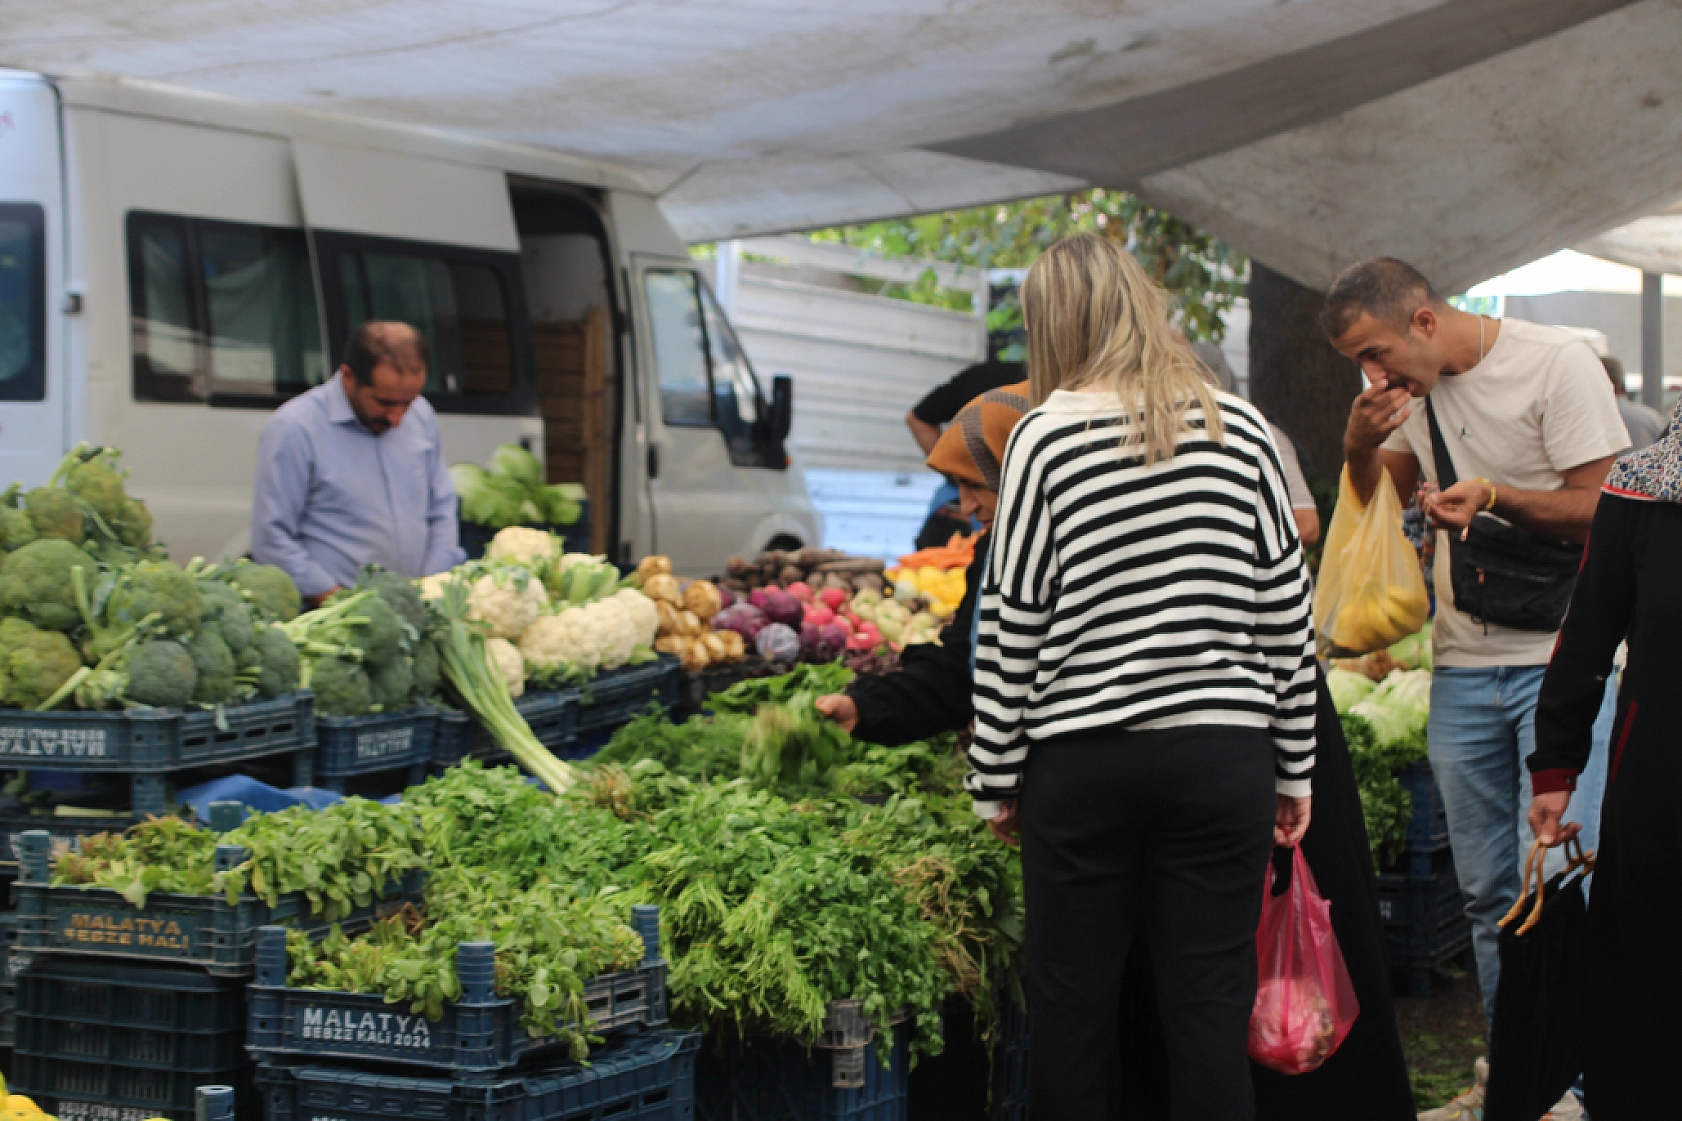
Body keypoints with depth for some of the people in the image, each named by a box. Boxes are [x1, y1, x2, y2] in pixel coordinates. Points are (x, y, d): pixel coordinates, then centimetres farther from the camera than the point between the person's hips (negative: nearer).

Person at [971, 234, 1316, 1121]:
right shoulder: (1239, 430, 4)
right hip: (1222, 752, 2)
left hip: (1083, 758, -2)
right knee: (1211, 1002, 6)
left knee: (1072, 1000, 9)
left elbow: (1012, 624, -4)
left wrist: (996, 782, 5)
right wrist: (1294, 766, 13)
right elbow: (1287, 607, 6)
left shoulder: (1047, 435, -4)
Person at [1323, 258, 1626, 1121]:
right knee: (1487, 889, 10)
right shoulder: (1404, 391, 8)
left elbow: (1603, 510, -10)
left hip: (1561, 659, -6)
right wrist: (1359, 448, -6)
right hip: (1463, 663, 6)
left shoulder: (1556, 364, -10)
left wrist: (1496, 496, -23)